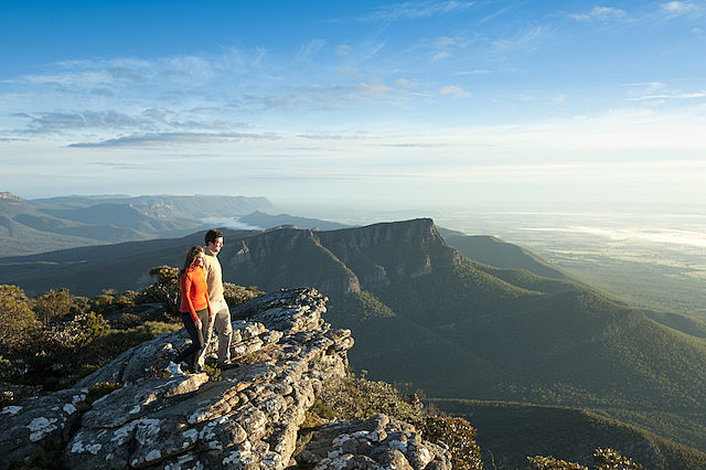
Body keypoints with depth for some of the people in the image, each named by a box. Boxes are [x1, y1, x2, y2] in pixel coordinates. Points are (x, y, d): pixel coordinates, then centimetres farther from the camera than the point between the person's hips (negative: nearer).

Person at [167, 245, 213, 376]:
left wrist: (210, 312, 14)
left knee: (201, 343, 10)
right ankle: (175, 364, 11)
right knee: (198, 344, -9)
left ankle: (194, 370, 26)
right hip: (190, 313, -7)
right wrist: (195, 318, -21)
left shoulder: (201, 271, 7)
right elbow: (186, 297, -20)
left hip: (203, 311, 7)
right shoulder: (187, 275, -18)